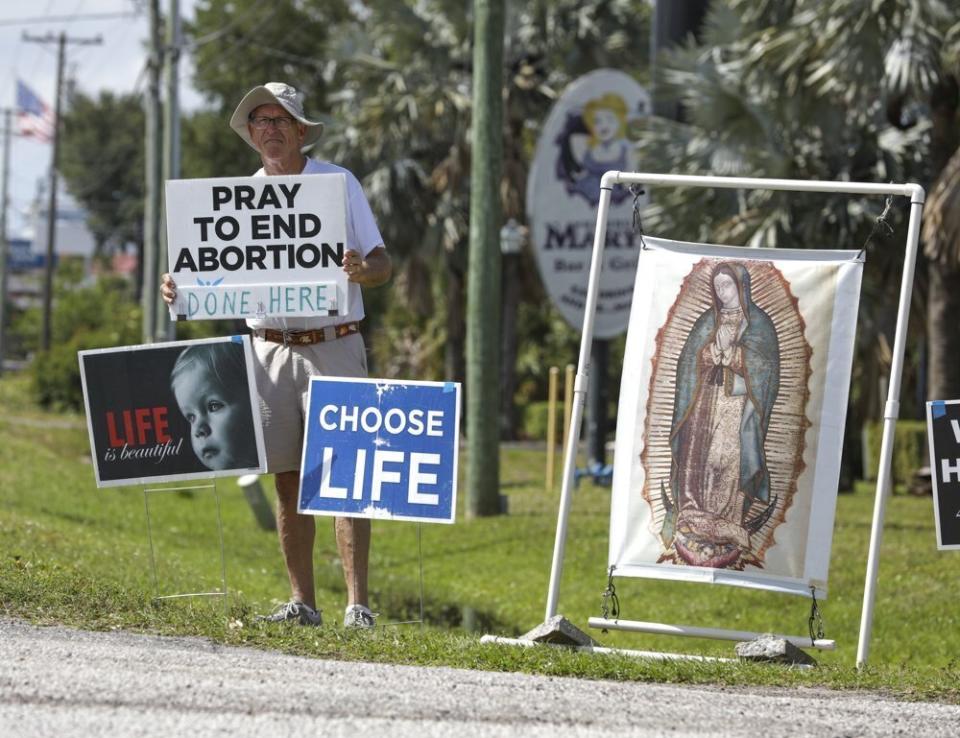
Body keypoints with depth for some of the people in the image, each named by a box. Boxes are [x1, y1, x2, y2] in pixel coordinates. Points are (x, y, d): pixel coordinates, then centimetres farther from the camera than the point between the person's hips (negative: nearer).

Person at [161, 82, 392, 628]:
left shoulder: (339, 183, 2)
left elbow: (383, 264, 0)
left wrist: (361, 270, -23)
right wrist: (179, 288, -9)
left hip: (334, 345, -3)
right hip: (271, 350, 3)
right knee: (288, 479, 4)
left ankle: (359, 604, -11)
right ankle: (302, 601, 10)